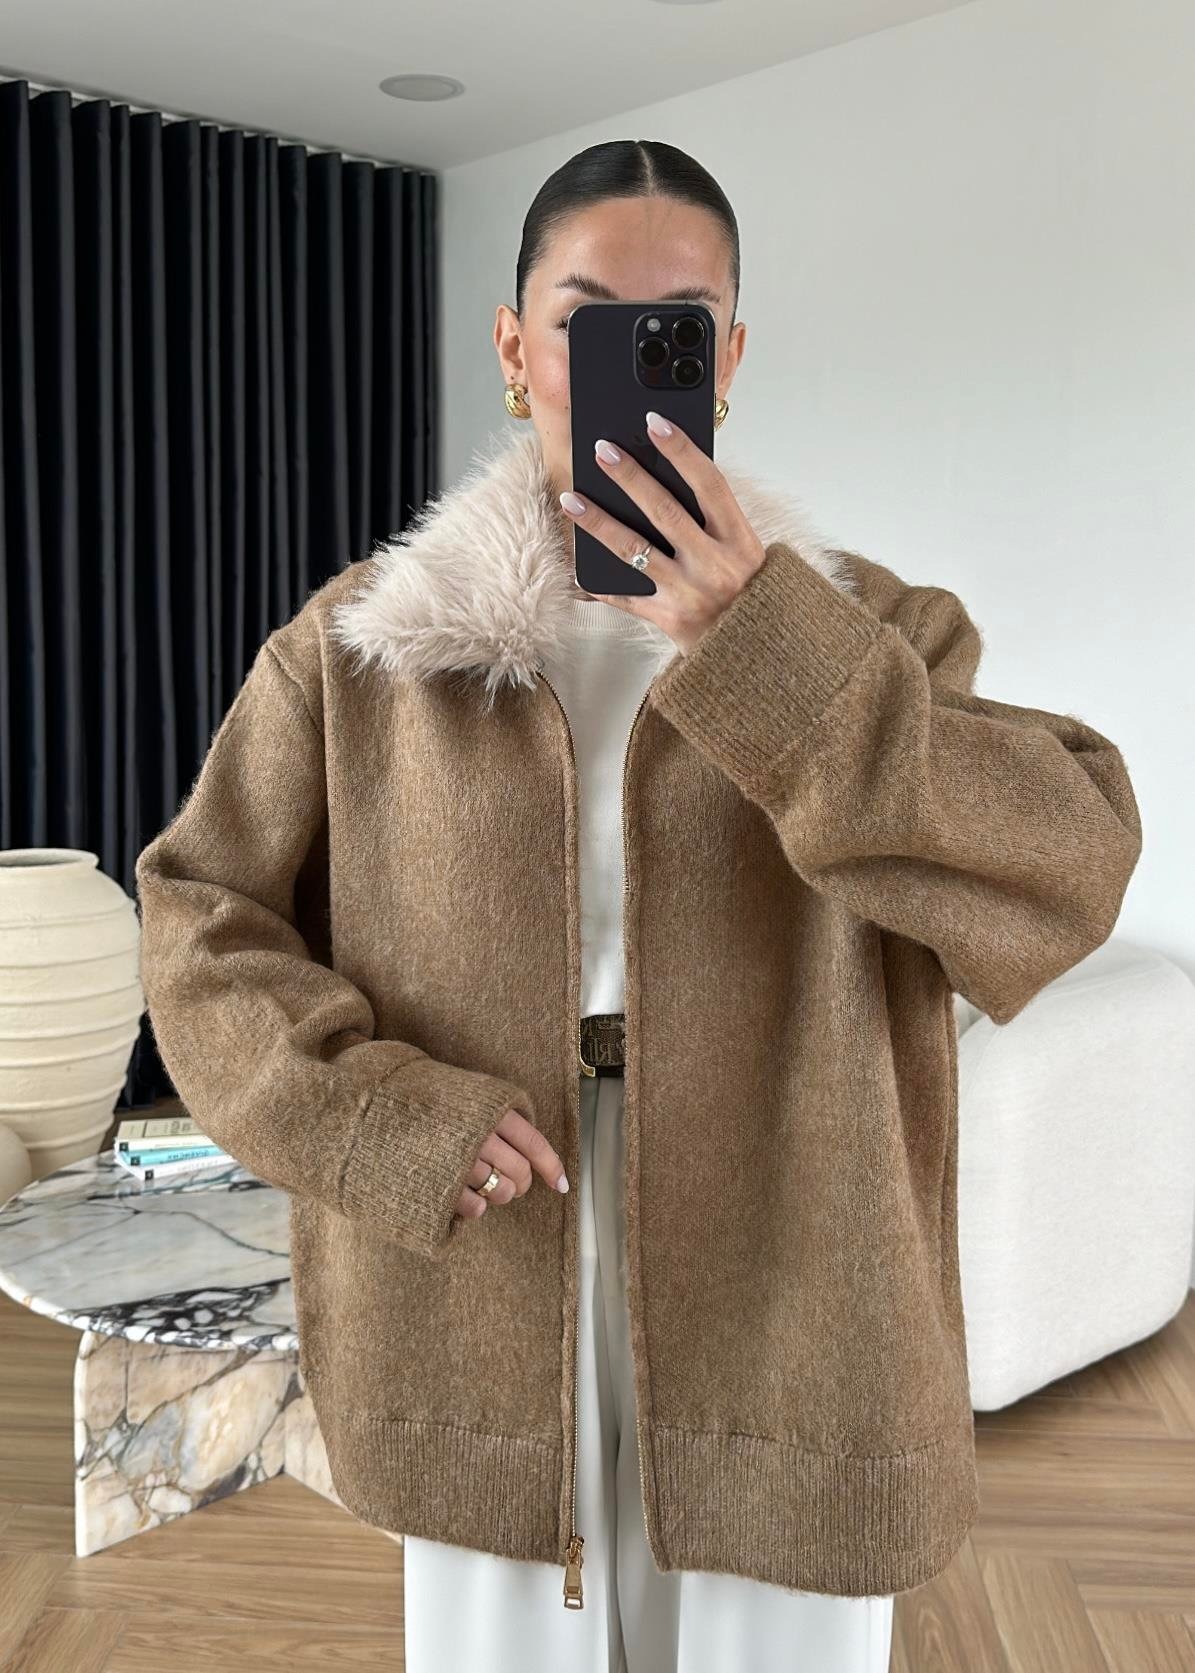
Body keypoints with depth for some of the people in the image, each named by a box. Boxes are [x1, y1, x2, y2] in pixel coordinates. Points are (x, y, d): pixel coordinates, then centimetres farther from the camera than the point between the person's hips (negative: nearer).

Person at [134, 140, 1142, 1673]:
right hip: (481, 1336, 1)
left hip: (785, 1338, 0)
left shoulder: (861, 632, -2)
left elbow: (1068, 874, -16)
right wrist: (391, 1123, -13)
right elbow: (201, 919, 1)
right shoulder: (359, 645, -1)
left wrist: (760, 651, -25)